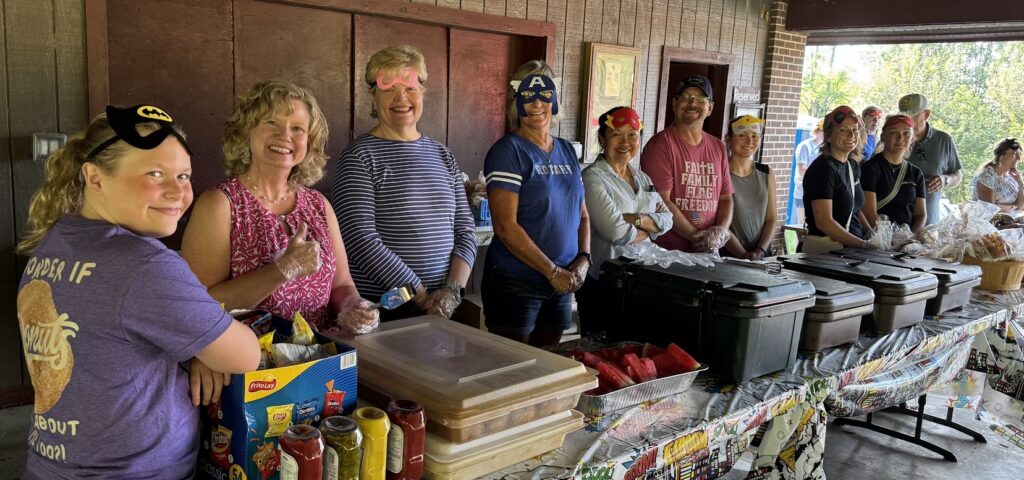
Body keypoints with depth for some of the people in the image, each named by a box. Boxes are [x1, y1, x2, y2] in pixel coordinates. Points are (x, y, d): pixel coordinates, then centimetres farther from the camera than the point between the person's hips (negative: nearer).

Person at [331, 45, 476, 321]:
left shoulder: (442, 156, 10)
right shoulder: (360, 156, -6)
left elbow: (466, 231, 8)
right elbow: (360, 239, -15)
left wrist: (453, 289, -8)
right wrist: (420, 295, -15)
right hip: (378, 309, -4)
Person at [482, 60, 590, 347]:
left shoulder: (567, 151, 11)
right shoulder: (508, 151, -10)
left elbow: (582, 215, 15)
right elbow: (505, 226, -18)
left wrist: (583, 259, -2)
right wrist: (553, 271, -16)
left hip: (562, 286, 6)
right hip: (515, 284, -6)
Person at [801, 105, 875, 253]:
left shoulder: (854, 165, 13)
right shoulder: (823, 168, -11)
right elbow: (824, 222, -19)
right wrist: (864, 245, -19)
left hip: (852, 246, 8)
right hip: (824, 248, -8)